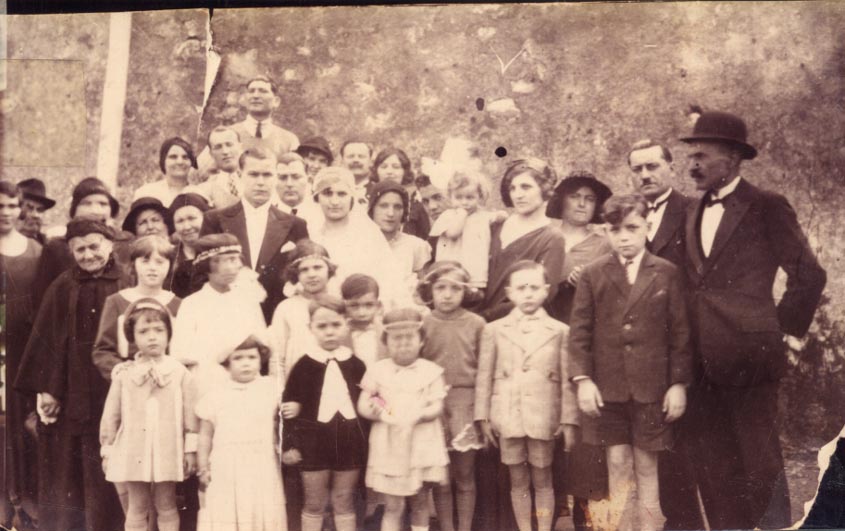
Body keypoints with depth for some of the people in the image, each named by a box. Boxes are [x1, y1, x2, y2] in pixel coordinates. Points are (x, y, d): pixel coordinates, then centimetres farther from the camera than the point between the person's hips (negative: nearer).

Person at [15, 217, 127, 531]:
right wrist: (44, 388, -7)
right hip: (68, 392, 1)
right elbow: (46, 339, 1)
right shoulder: (62, 288, 4)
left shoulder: (126, 289, 1)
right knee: (66, 468, 6)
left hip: (112, 392, -1)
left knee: (105, 471, 4)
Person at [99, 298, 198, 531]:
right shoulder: (124, 374, 0)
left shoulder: (179, 373, -3)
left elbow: (191, 414, -2)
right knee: (137, 508, 11)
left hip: (168, 453, -1)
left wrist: (191, 450, -3)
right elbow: (111, 415, 5)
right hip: (134, 453, 1)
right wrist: (107, 451, 6)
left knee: (166, 506, 10)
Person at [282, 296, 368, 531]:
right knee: (314, 504, 9)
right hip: (314, 439, -1)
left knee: (344, 503, 12)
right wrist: (290, 444, -4)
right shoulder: (304, 365, -4)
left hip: (349, 440, 2)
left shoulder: (356, 364, 1)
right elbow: (288, 407, -1)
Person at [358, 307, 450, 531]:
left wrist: (418, 416, -24)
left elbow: (437, 407, -5)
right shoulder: (378, 370, 1)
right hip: (390, 447, -1)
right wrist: (376, 412, -21)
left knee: (420, 503, 12)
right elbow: (362, 405, 1)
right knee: (393, 506, 1)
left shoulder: (431, 370, 0)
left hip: (423, 446, 1)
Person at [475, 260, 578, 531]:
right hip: (508, 417, 1)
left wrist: (569, 420, -1)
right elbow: (484, 377, 5)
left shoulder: (560, 331, 3)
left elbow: (567, 380, 2)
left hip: (543, 418, -1)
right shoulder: (494, 330, 5)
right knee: (518, 481, 9)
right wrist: (483, 417, 1)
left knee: (542, 480, 8)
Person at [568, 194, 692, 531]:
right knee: (617, 465, 7)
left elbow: (680, 332, 2)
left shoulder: (667, 274, 1)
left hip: (651, 388, 0)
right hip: (607, 387, 1)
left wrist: (679, 383, -2)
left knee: (646, 466, 7)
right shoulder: (593, 275, 2)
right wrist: (582, 378, -6)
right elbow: (579, 331, 2)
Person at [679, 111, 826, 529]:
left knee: (759, 459, 2)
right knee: (713, 463, 10)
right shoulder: (693, 212, 14)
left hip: (747, 354, -6)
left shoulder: (767, 207, -5)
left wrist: (781, 327, -2)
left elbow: (808, 275, -5)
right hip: (703, 360, 6)